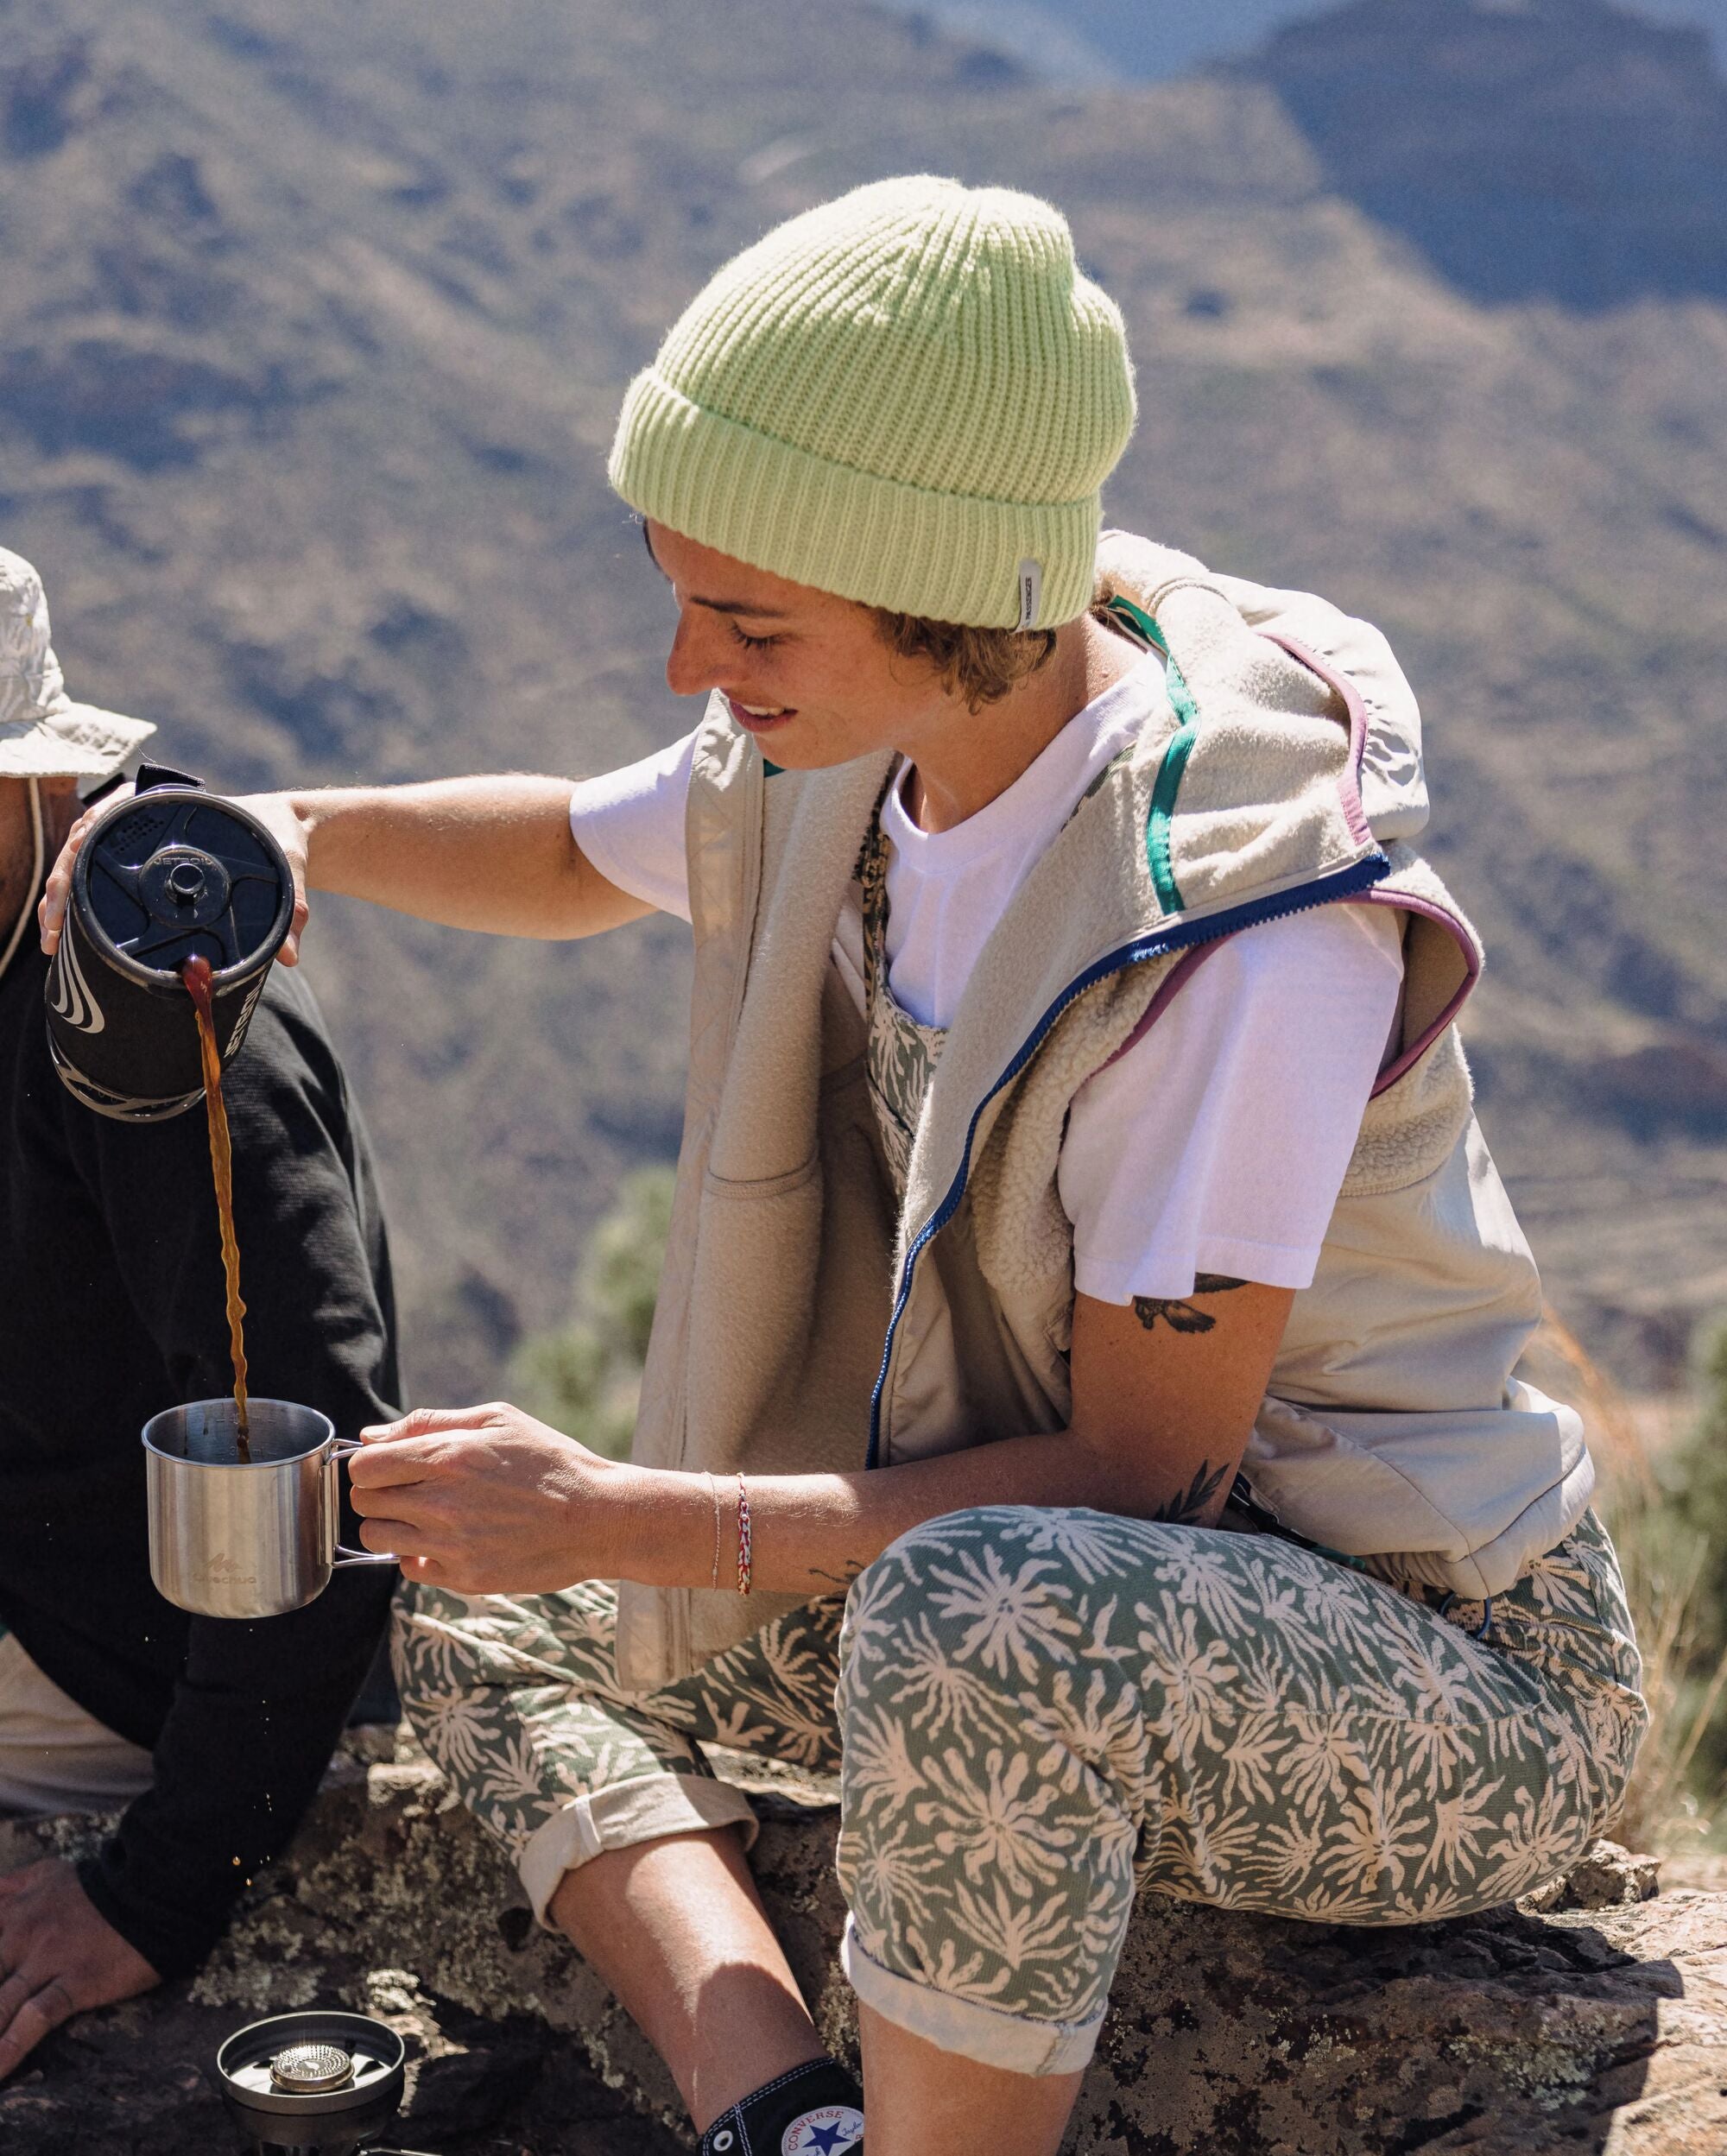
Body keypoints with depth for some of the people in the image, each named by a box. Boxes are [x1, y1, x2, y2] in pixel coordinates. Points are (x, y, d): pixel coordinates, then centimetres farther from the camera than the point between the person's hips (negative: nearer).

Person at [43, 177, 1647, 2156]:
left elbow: (1137, 1474, -27)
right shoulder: (861, 746, -4)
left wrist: (621, 1517, -26)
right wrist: (295, 835, -2)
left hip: (1449, 1693, -8)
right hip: (1089, 1611, 9)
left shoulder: (1243, 918, -29)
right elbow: (579, 860, 18)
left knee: (973, 1615, -40)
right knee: (476, 1599, 10)